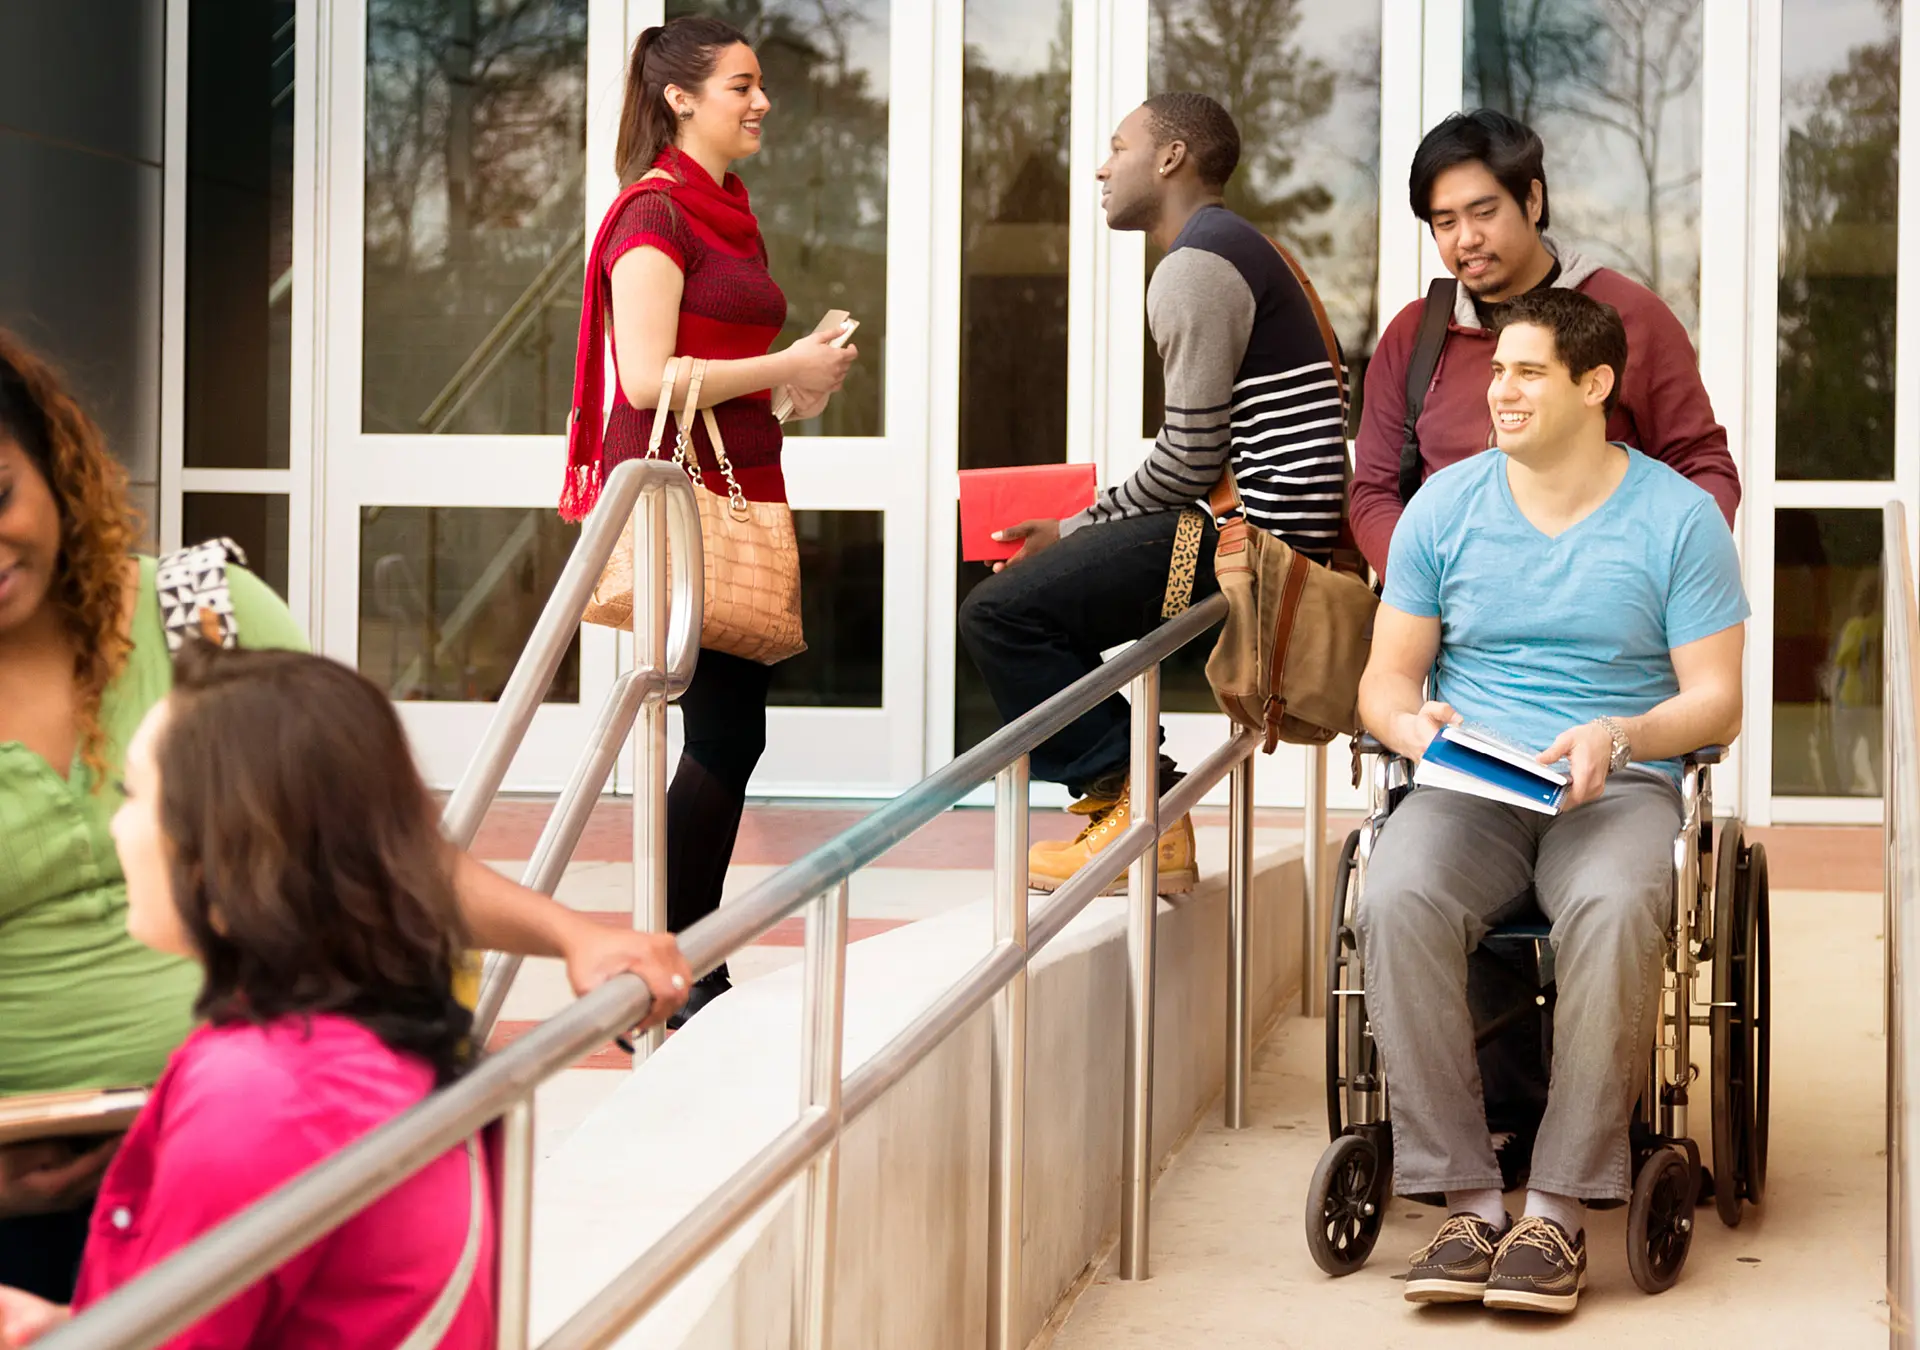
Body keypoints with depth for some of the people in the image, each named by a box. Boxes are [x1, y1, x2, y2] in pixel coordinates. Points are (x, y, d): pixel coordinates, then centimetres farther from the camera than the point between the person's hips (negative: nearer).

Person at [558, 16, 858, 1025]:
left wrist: (798, 376, 9)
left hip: (738, 492, 9)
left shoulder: (725, 213, 18)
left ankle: (693, 973, 15)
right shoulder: (654, 214, -10)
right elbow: (648, 377, -18)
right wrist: (784, 368, -13)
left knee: (729, 731, 8)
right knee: (723, 732, -9)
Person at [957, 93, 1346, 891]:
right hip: (1268, 531, 11)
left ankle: (1135, 813, -8)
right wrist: (1086, 528, 16)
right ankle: (1140, 806, 13)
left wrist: (1078, 530, -2)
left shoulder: (1193, 269, -12)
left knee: (1000, 612, -11)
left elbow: (1189, 462, -16)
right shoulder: (1233, 250, 21)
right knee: (1044, 589, 19)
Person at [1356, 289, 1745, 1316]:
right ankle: (1466, 1198, -27)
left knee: (1614, 911, -38)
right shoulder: (1444, 505, 11)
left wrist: (1621, 737, -19)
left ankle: (1561, 1204, -29)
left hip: (1620, 787, -2)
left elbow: (1716, 700, 1)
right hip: (1470, 787, 2)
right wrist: (1413, 725, -13)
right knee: (1395, 902, -33)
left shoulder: (1677, 516, 5)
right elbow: (1385, 677, 11)